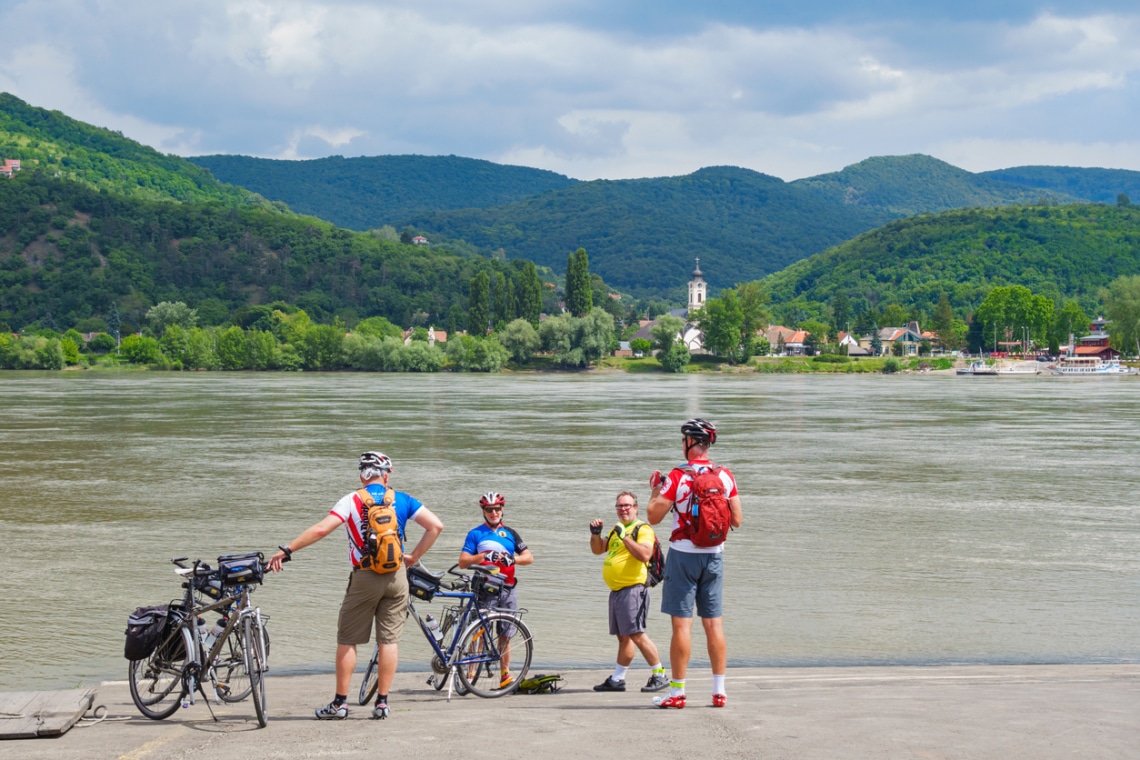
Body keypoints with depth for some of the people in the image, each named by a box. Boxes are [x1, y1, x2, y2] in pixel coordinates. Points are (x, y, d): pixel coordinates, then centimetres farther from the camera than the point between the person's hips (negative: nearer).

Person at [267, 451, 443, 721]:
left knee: (347, 640, 7)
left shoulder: (352, 501, -4)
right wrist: (414, 556, 7)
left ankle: (339, 703, 7)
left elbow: (321, 529, -14)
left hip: (365, 577, -2)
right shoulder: (402, 500, 5)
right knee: (389, 639, 7)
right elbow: (435, 526, -1)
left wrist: (287, 550, -11)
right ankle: (382, 702, 7)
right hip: (397, 576, 2)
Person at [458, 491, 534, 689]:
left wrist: (513, 558, -10)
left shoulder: (510, 533, 14)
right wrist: (483, 556, -17)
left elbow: (529, 557, 9)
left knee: (505, 635, 5)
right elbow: (462, 562, -3)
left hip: (507, 590, 3)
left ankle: (505, 674, 11)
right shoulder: (475, 534, 5)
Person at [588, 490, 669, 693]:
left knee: (636, 635, -13)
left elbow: (644, 555, -23)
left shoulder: (642, 529, -8)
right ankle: (616, 679, 15)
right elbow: (598, 549, 25)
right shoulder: (617, 530, 21)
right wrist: (595, 533, 7)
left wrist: (625, 537, -24)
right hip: (616, 591, 9)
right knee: (623, 637, 13)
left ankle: (660, 675, -7)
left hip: (633, 589, -9)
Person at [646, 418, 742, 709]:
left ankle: (677, 692, 1)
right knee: (714, 623, 8)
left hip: (683, 554, -4)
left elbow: (654, 516, -9)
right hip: (714, 555, 4)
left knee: (682, 623, -2)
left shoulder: (678, 476, -11)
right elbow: (736, 520, 6)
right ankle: (719, 690, 10)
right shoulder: (725, 476, 2)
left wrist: (656, 488, 7)